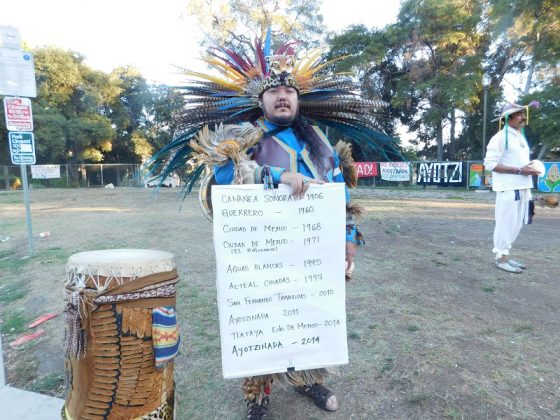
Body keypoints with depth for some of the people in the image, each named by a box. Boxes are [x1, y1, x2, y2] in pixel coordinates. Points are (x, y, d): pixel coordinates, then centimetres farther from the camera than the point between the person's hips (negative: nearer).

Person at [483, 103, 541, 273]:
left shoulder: (521, 137, 19)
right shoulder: (501, 137, -9)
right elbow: (490, 164, -16)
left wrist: (531, 167, 5)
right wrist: (520, 170, -18)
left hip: (522, 187, 9)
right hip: (509, 188, -9)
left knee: (516, 223, 12)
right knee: (506, 223, -5)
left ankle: (505, 255, 21)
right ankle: (501, 258, 3)